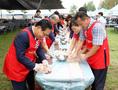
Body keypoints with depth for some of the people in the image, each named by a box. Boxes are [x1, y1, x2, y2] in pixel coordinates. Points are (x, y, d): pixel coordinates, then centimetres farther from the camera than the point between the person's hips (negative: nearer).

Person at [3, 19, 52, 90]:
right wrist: (35, 66, -28)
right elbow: (20, 56, -29)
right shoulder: (24, 36, -29)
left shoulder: (38, 35, -4)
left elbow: (39, 49, 3)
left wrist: (44, 61, -13)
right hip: (16, 69, -8)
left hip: (28, 66, 8)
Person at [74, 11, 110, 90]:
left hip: (100, 60, -7)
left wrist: (86, 56, -16)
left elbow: (97, 46, -25)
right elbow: (81, 41, 4)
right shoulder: (84, 27, 0)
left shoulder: (97, 26, -24)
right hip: (91, 60, 7)